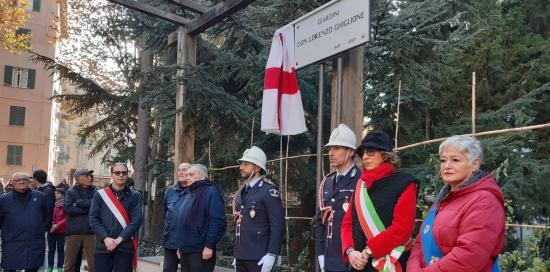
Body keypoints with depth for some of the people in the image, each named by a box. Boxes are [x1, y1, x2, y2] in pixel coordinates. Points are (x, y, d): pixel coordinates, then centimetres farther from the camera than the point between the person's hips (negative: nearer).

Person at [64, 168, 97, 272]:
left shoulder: (95, 192, 11)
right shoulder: (70, 192, 10)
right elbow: (67, 209, -5)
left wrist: (79, 204, -8)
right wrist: (88, 208, -9)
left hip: (91, 231, 0)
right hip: (73, 232, 0)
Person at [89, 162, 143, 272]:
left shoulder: (134, 196, 7)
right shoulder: (100, 194, 9)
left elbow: (136, 221, -3)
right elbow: (93, 219, 2)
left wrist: (119, 239, -13)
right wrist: (105, 238, -12)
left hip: (125, 247, -1)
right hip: (102, 247, 1)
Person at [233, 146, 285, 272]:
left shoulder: (269, 191, -9)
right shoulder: (242, 192, 15)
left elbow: (278, 225, -14)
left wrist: (271, 255, -19)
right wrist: (237, 254, 18)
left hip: (259, 257, -7)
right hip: (241, 256, 8)